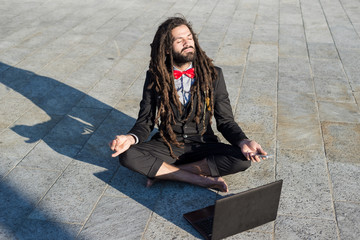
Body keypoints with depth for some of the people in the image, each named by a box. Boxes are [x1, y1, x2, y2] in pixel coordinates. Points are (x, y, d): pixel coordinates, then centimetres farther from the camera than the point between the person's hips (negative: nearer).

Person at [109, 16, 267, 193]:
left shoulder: (213, 74, -3)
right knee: (127, 155, -28)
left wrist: (242, 142, -21)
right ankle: (202, 179, -23)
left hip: (202, 145, 0)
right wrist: (131, 138, -23)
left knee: (242, 159, -27)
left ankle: (163, 172, -19)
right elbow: (145, 121, 0)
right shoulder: (155, 77, -2)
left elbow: (225, 121, 0)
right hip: (166, 145, 0)